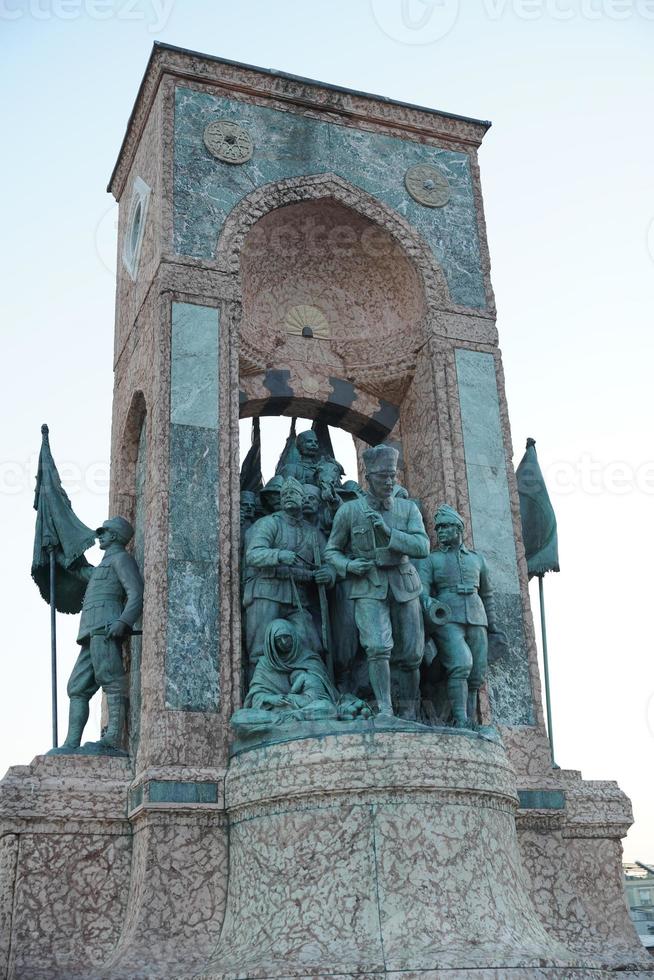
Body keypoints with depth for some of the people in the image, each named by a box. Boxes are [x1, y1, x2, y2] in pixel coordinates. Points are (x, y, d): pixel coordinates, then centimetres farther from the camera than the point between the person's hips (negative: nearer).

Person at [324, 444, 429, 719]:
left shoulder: (408, 508, 5)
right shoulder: (349, 510, 0)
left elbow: (422, 547, -7)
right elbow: (331, 551, 9)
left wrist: (388, 531, -17)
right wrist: (349, 565, -11)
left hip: (404, 586, 2)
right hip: (369, 587, -2)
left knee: (410, 656, 5)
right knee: (378, 647, -22)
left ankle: (410, 717, 18)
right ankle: (385, 710, -19)